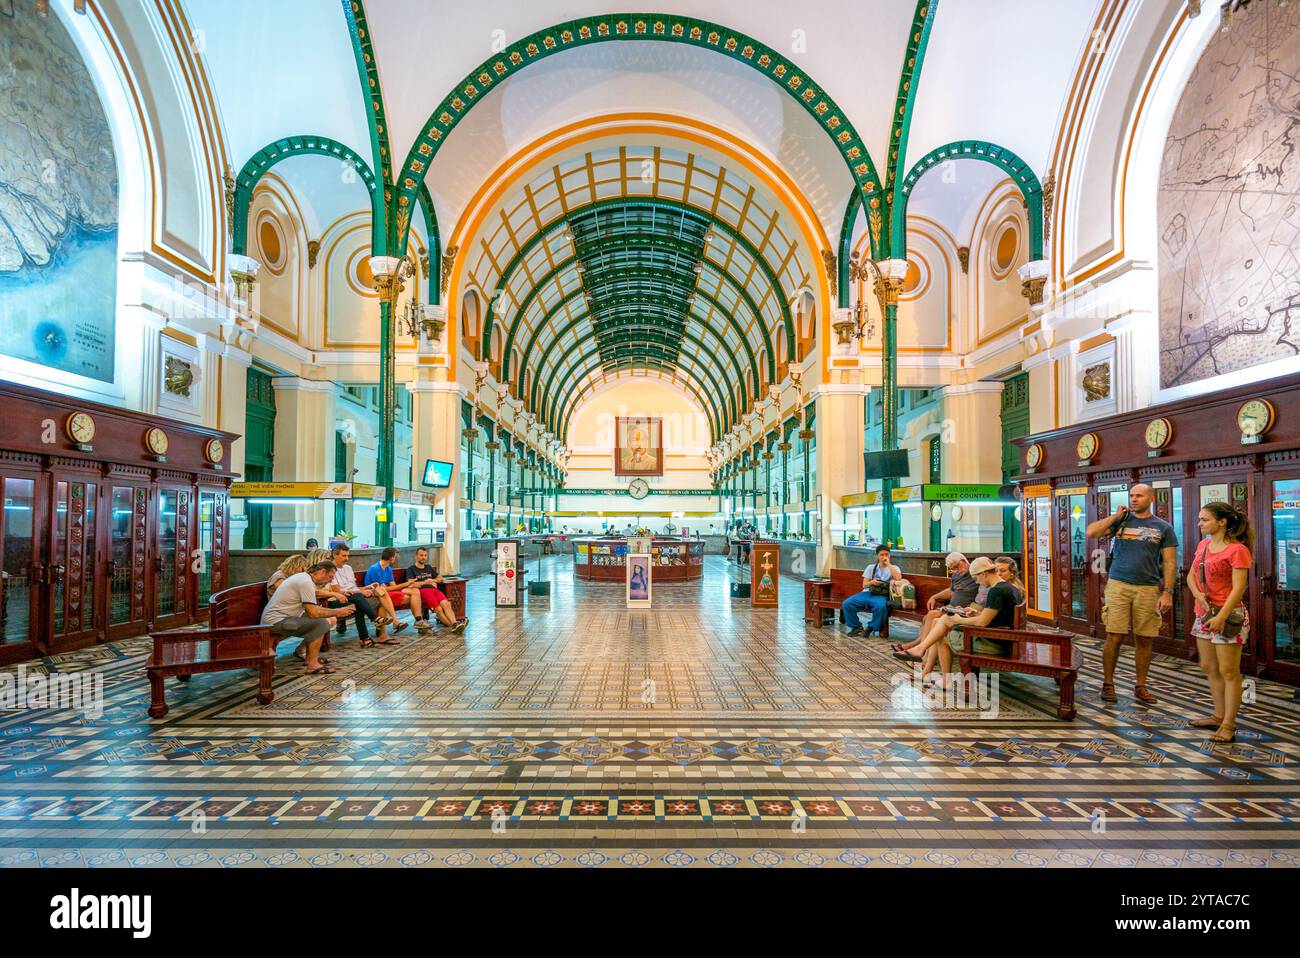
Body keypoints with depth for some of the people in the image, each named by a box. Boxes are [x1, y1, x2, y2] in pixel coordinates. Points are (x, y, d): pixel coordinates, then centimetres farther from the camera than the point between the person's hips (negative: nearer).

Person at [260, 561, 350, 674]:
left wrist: (334, 613, 9)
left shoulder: (304, 577, 12)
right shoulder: (306, 583, -19)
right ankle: (312, 665, -18)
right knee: (321, 623, -21)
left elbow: (312, 608, 18)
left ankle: (309, 656, 20)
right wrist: (337, 613, -12)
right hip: (276, 621, -10)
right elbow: (313, 613, -23)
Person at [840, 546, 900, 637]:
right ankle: (857, 627, -2)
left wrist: (888, 564, -8)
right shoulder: (871, 567, 17)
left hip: (881, 596, -3)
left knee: (881, 606, -39)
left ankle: (871, 627, -15)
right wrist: (871, 582, -10)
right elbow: (864, 585, 13)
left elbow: (898, 578, -12)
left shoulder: (894, 568, 11)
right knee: (847, 603, -22)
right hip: (866, 593, 3)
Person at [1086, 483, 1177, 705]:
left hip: (1148, 589, 1)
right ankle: (1108, 684, 9)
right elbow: (1091, 532, -6)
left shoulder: (1163, 528, 7)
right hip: (1118, 586, -1)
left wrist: (1168, 592, -5)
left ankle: (1140, 686, 19)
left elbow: (1169, 562, 3)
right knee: (1114, 636, -2)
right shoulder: (1120, 520, 8)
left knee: (1144, 639, 6)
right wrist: (1116, 515, -3)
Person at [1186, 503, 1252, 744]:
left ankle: (1228, 725, 5)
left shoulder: (1237, 550, -12)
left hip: (1227, 614, -8)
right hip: (1204, 613, 8)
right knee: (1209, 668, 14)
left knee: (1228, 672, -2)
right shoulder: (1203, 545, 11)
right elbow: (1191, 575, 14)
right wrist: (1198, 595, -6)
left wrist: (1221, 617, -23)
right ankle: (1219, 716, 25)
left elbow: (1238, 589, -17)